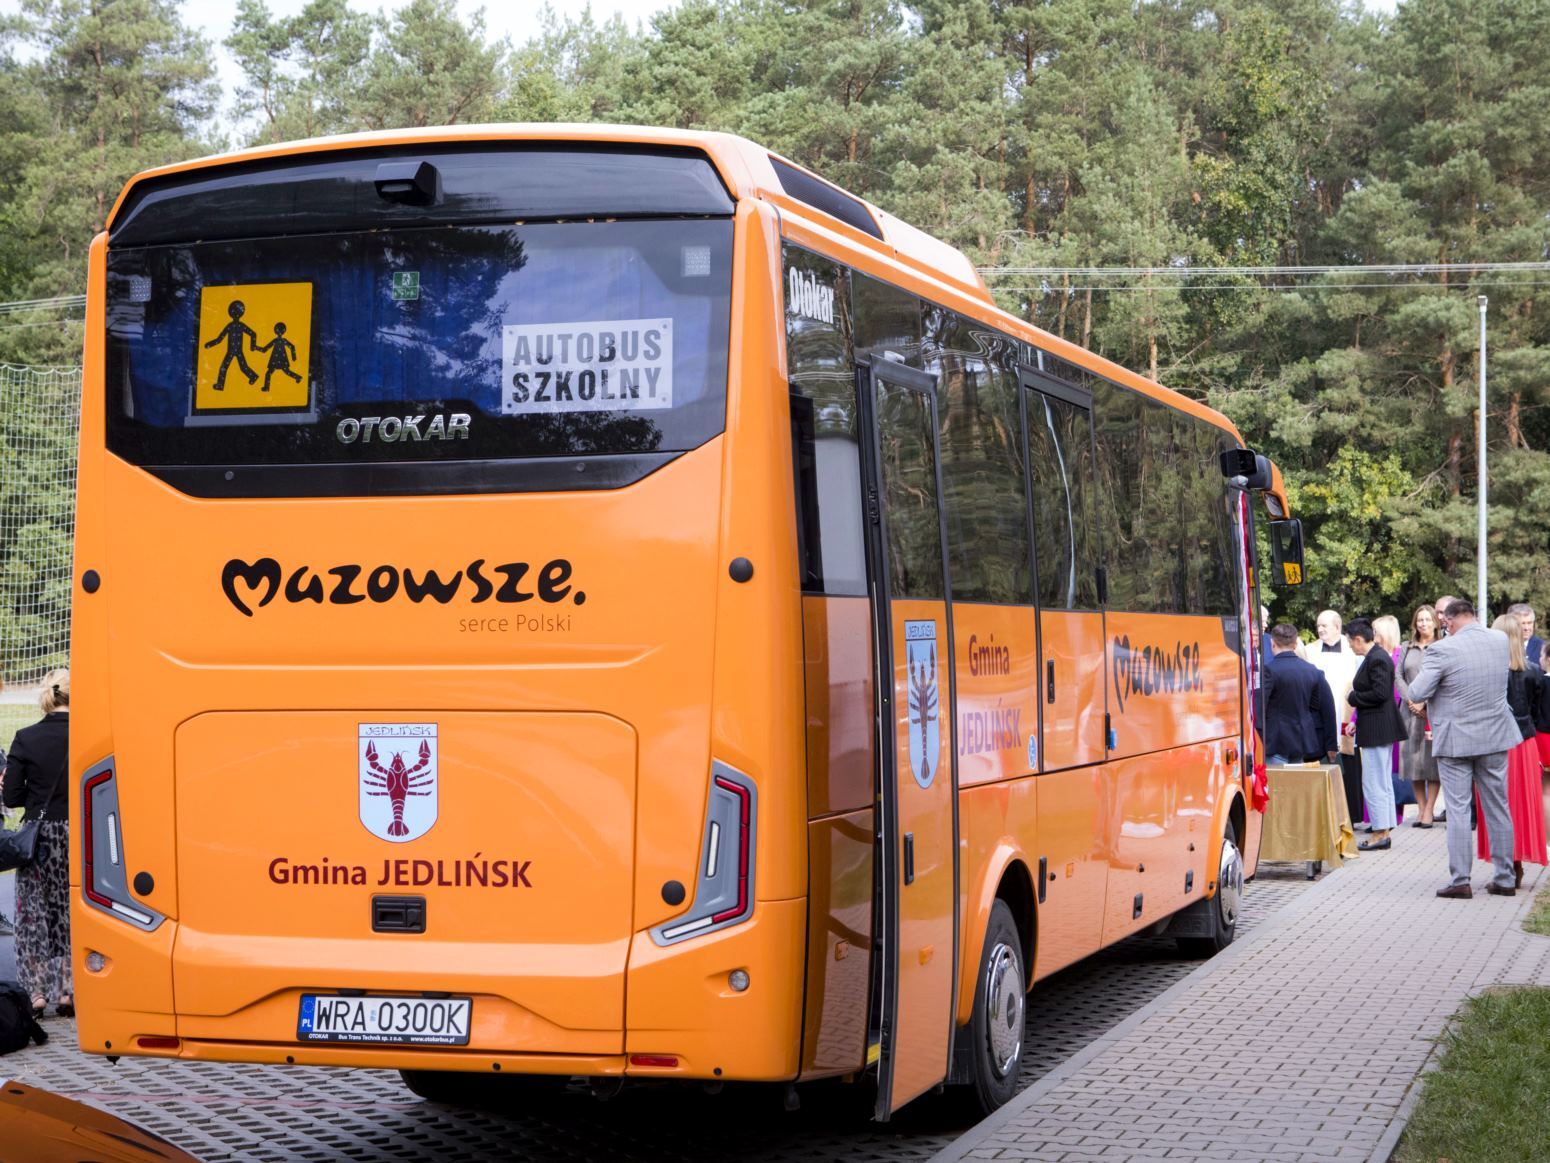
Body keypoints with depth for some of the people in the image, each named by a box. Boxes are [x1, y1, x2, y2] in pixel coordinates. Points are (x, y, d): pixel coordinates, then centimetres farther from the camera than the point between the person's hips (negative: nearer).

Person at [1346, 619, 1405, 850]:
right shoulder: (1374, 656, 13)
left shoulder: (1377, 660, -18)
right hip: (1377, 729, 11)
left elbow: (1380, 693, -24)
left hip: (1376, 730, -11)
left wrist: (1354, 697, -10)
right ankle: (1384, 831, 20)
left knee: (1373, 782, -5)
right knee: (1382, 781, 14)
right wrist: (1357, 722, 16)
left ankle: (1380, 833, -2)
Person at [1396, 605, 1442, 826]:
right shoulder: (1406, 649, 14)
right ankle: (1421, 809, 9)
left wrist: (1425, 703, -13)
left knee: (1432, 759, -5)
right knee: (1413, 759, 3)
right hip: (1410, 711, 4)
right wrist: (1411, 701, -6)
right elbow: (1398, 677, 8)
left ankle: (1429, 811, -2)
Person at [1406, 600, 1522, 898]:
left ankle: (1460, 881, 0)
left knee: (1458, 811, 1)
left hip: (1455, 741, -4)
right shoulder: (1501, 641, 1)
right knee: (1498, 809, 11)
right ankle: (1504, 879, 15)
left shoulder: (1442, 650, -17)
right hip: (1495, 738, 5)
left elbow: (1417, 693, -15)